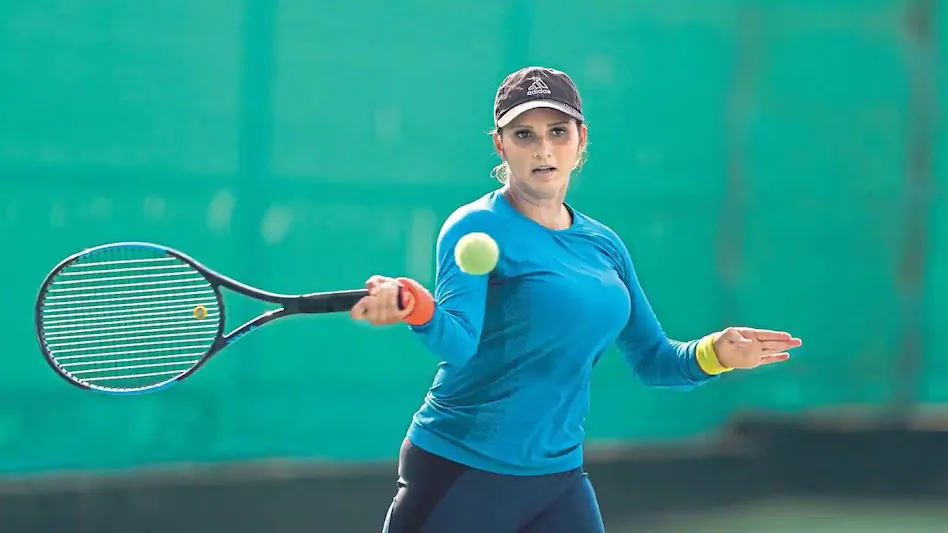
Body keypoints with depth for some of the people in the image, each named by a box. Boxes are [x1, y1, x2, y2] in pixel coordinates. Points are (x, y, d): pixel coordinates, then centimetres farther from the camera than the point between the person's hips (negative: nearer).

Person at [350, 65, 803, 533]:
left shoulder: (604, 245, 9)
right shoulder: (476, 228, -10)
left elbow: (652, 360, 15)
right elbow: (458, 343, -26)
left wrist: (714, 353, -4)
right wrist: (414, 306, -46)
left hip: (559, 479, 6)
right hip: (459, 476, -6)